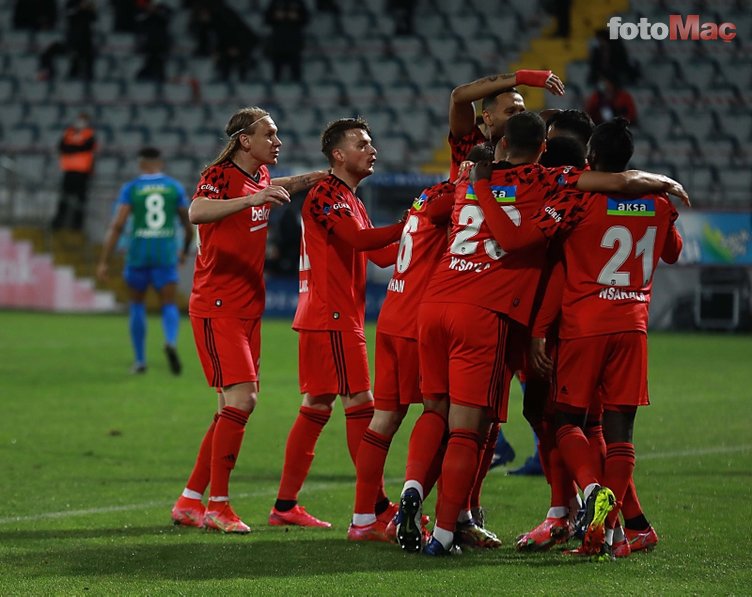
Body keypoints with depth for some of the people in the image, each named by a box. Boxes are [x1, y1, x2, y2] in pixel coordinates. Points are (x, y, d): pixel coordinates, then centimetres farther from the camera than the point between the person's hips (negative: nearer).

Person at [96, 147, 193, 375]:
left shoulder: (131, 189, -1)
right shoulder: (175, 187, 5)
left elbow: (117, 225, -9)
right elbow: (188, 225, 9)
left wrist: (103, 262, -9)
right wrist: (185, 251, 28)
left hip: (138, 254, 0)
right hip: (166, 254, 0)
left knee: (137, 304, 17)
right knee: (169, 305, 4)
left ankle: (140, 360, 18)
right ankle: (171, 342, -28)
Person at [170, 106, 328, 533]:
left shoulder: (261, 177, 12)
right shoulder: (220, 176, -13)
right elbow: (197, 212, -34)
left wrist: (307, 181, 21)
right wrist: (251, 199, -45)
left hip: (248, 309, 9)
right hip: (217, 309, -9)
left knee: (236, 406, 8)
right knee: (241, 399, -16)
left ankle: (190, 500, 15)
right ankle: (218, 506, -10)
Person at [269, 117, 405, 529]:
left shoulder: (349, 200, 22)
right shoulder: (325, 194, -10)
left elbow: (380, 254, 18)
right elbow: (359, 240, -24)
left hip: (339, 317, 10)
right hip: (331, 315, -10)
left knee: (316, 408, 10)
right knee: (360, 404, -10)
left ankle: (285, 506, 12)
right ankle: (377, 507, -10)